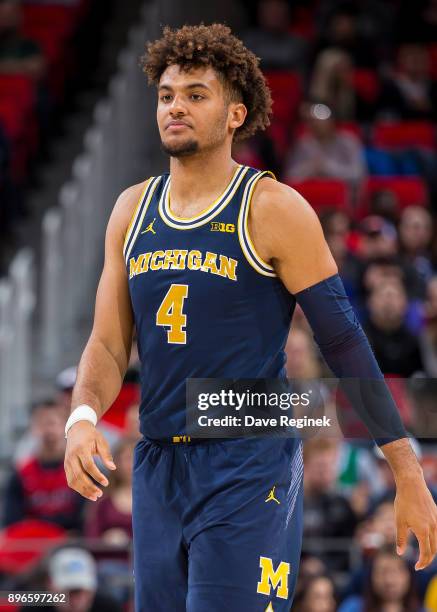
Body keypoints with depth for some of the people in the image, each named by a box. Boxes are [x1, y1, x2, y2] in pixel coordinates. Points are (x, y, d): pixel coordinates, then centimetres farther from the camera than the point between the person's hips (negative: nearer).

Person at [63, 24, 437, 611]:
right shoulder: (133, 210, 10)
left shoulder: (273, 210, -7)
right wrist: (82, 418, -11)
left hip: (249, 473, -6)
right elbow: (108, 346, 11)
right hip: (158, 469, 6)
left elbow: (344, 342, -6)